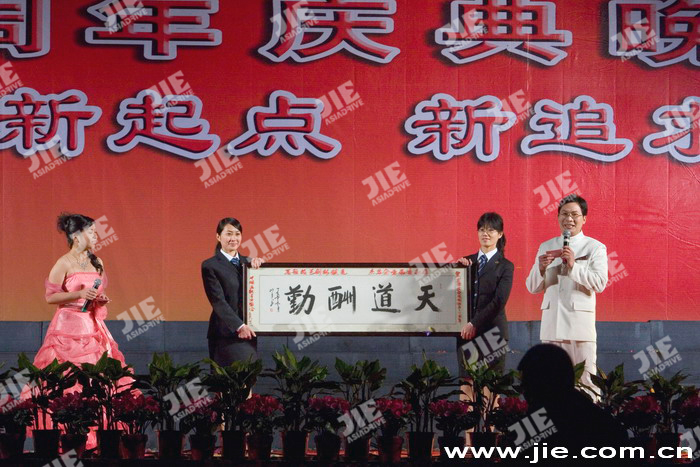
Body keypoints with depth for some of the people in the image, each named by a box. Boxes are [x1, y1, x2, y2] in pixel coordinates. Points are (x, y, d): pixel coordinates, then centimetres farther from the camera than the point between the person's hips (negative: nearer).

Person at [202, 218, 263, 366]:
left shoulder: (247, 262, 17)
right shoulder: (210, 266, -1)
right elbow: (218, 301, -9)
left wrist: (257, 262, -9)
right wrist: (239, 326, -18)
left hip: (248, 332, 5)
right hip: (226, 334, -5)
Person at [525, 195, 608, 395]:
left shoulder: (595, 247, 4)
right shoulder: (546, 247, 15)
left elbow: (600, 283, -9)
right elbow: (532, 287, 11)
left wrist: (574, 266, -19)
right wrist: (540, 268, -9)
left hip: (580, 323, -4)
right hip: (551, 324, 4)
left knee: (585, 379, -6)